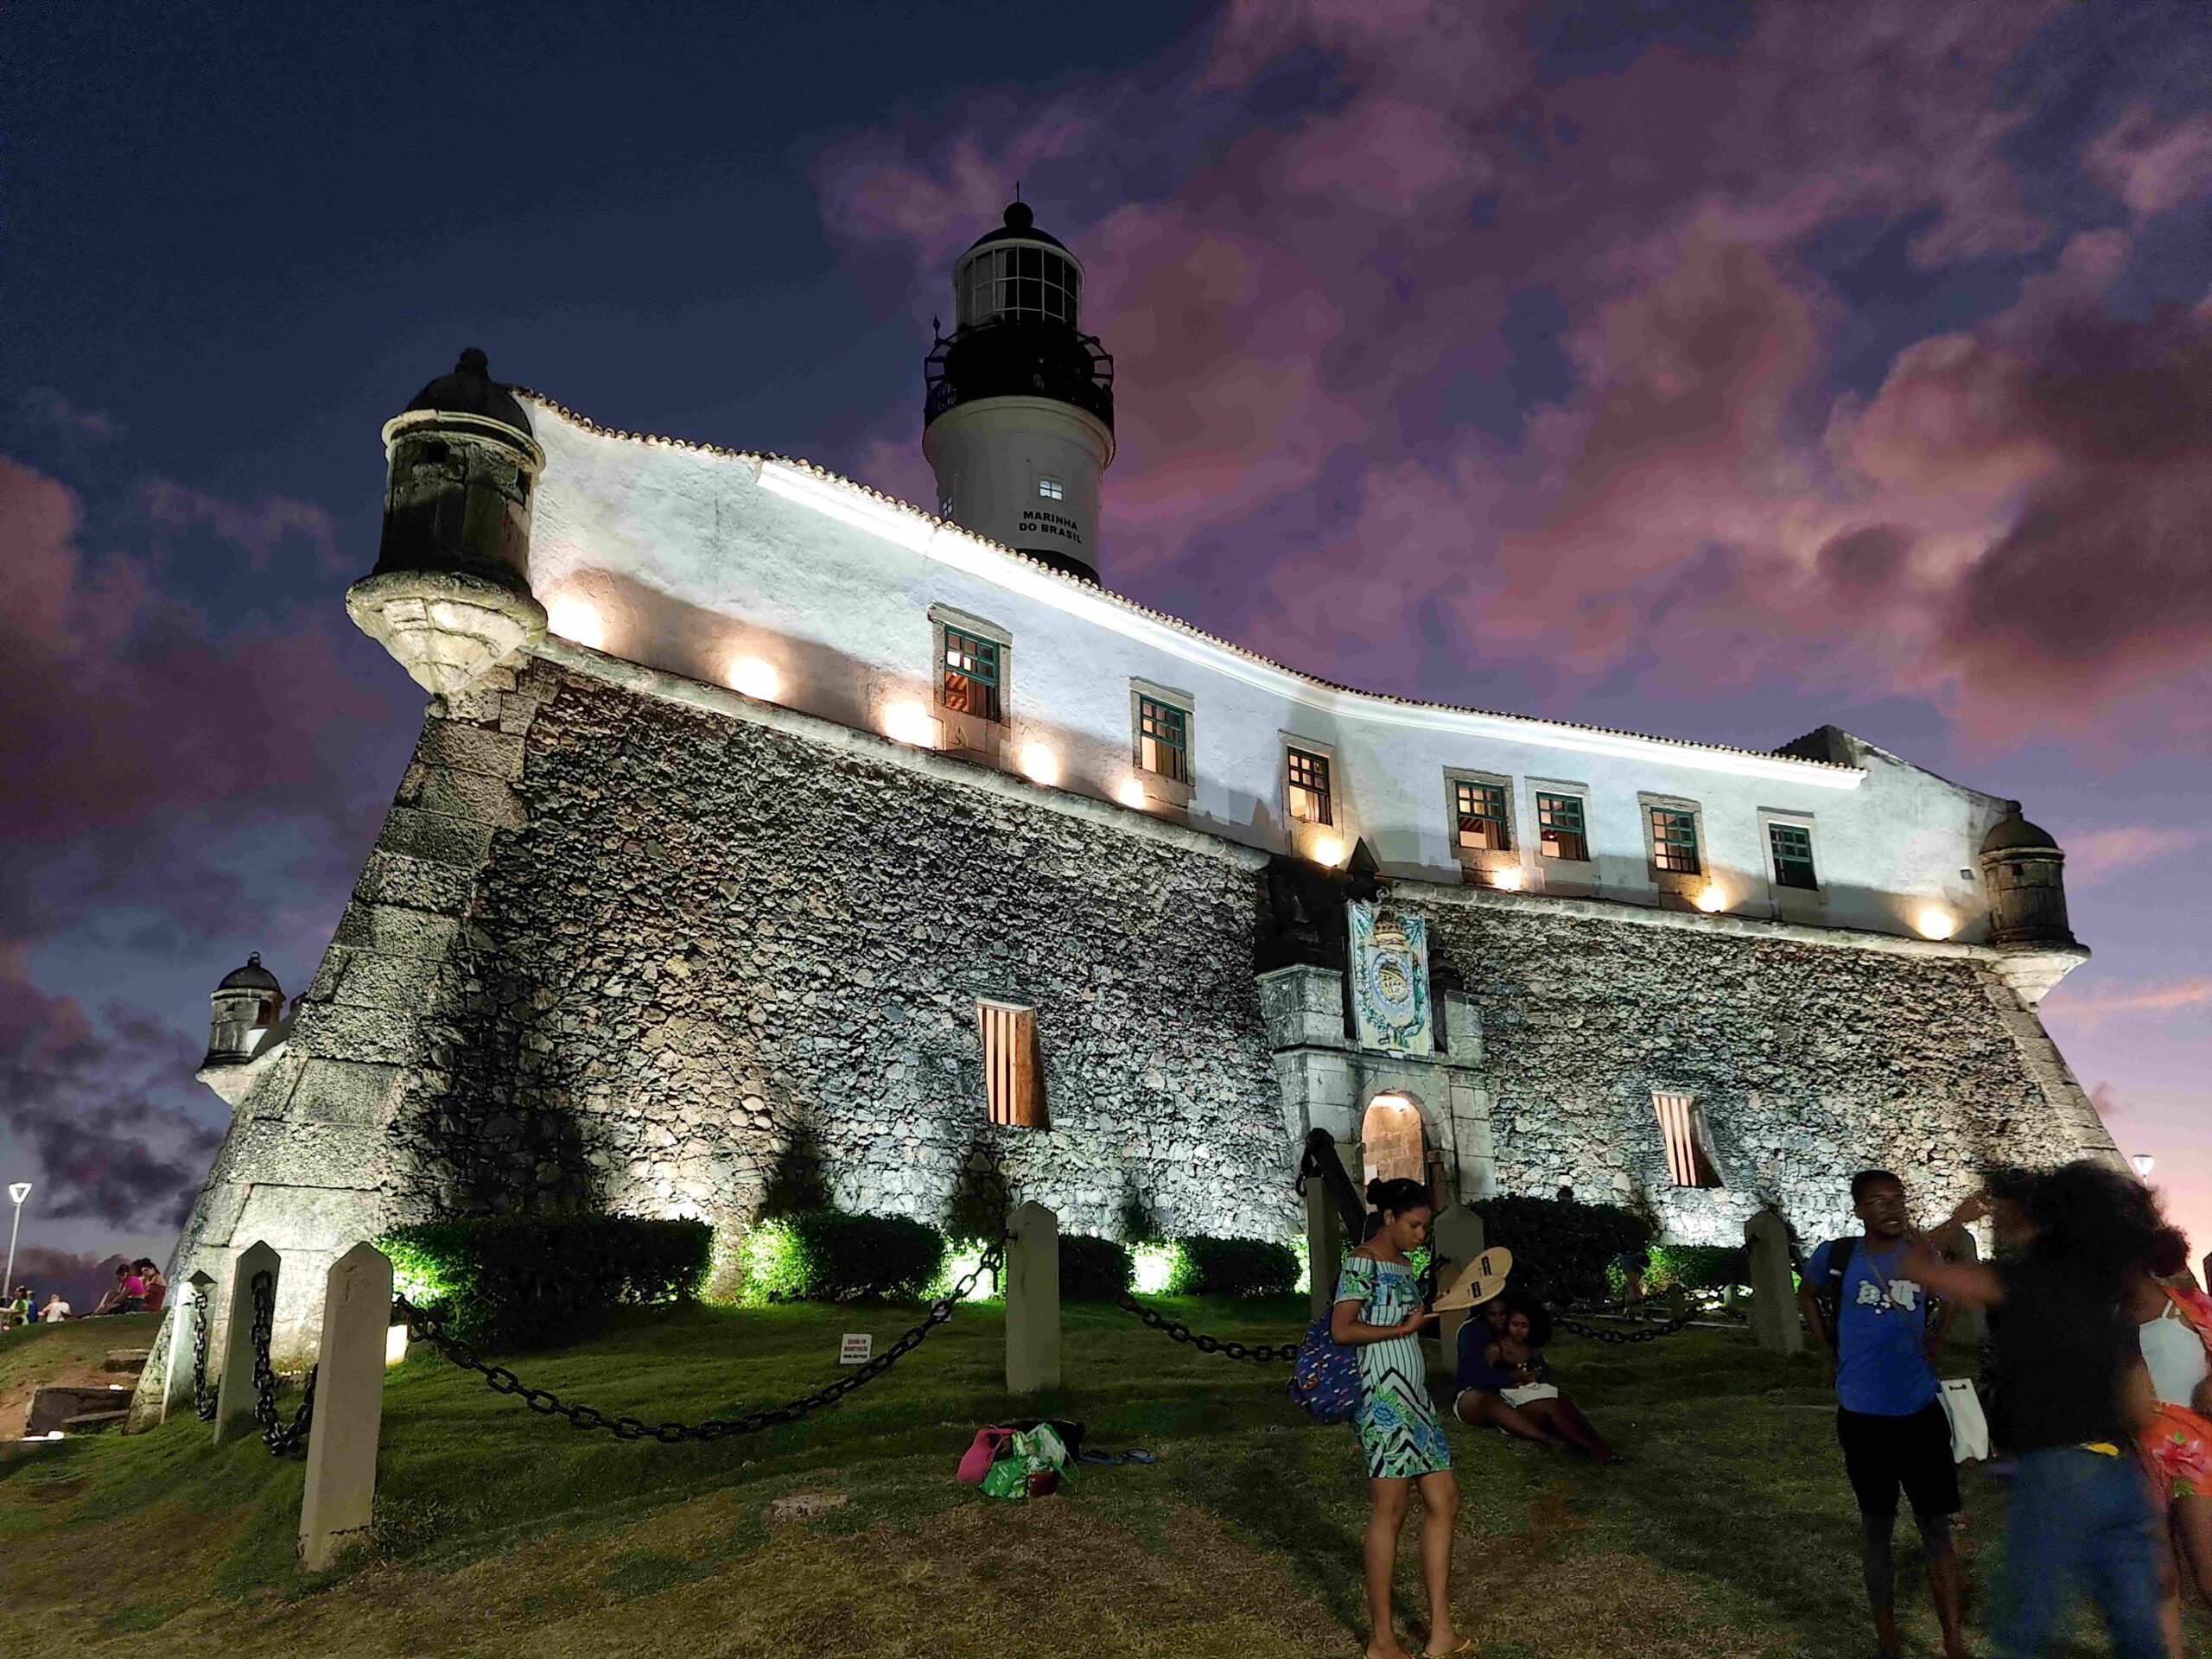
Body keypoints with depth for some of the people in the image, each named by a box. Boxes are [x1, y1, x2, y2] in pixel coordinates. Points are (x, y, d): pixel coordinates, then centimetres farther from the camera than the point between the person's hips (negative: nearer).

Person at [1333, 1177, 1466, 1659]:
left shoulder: (1404, 1265, 17)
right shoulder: (1363, 1262, -11)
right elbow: (1342, 1330, -19)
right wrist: (1403, 1328, -15)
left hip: (1413, 1396, 10)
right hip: (1382, 1395, -10)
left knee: (1444, 1501, 8)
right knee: (1390, 1510, -5)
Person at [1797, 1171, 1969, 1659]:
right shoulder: (1835, 1256, -7)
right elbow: (1807, 1296, 13)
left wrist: (1935, 1340, 8)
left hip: (1921, 1409, 1)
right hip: (1863, 1413, -1)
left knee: (1936, 1524, 5)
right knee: (1877, 1523, 11)